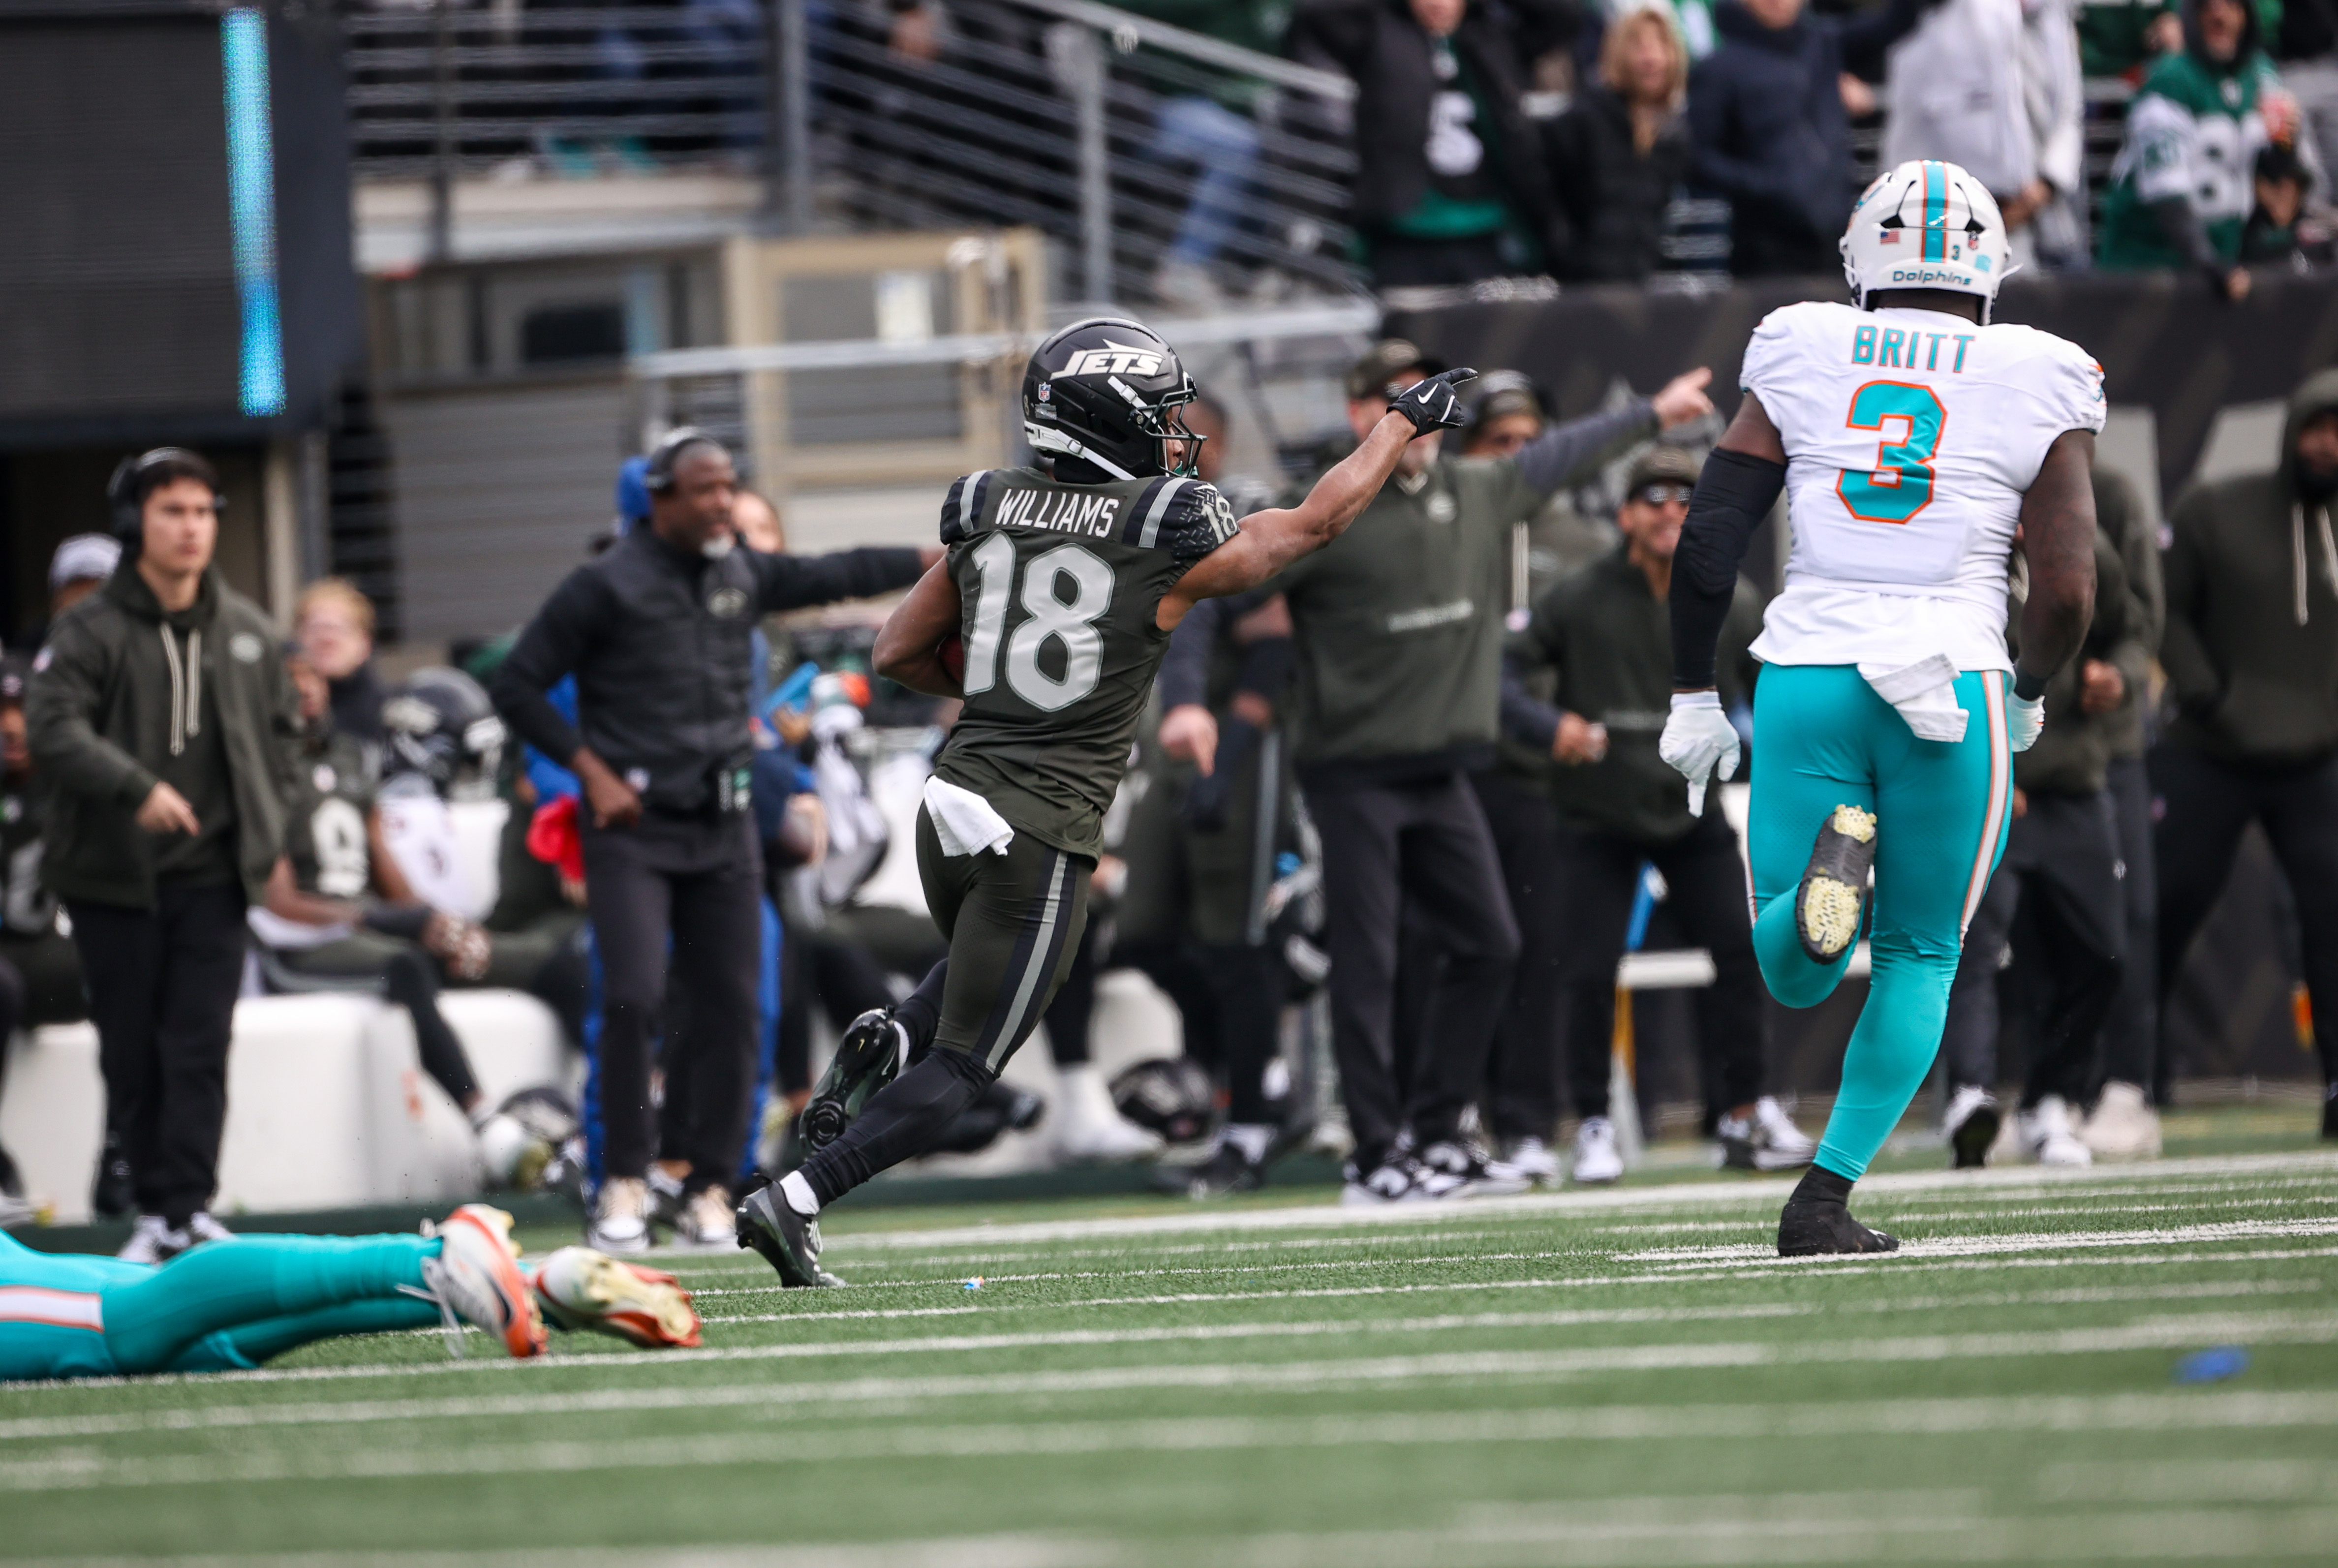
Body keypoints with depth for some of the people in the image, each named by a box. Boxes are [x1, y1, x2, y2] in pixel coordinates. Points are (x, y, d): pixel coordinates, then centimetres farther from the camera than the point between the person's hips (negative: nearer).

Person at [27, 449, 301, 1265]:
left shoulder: (245, 630, 9)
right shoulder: (91, 630, -6)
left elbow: (280, 729, 21)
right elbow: (52, 729, -18)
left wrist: (266, 827, 10)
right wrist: (136, 788, -30)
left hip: (211, 872, 2)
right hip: (115, 876, -2)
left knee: (199, 1046, -5)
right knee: (131, 1052, 3)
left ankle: (190, 1207, -6)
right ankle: (155, 1207, 11)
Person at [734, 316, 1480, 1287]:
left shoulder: (987, 514, 5)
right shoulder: (1168, 534, -8)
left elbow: (898, 655, 12)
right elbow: (1318, 520, 8)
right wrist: (1405, 422, 21)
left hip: (953, 800, 6)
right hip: (1044, 834, -6)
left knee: (986, 969, 34)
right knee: (963, 1064, 2)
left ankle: (885, 1042, 5)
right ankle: (794, 1202, -8)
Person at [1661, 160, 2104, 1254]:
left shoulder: (1799, 361, 6)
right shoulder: (2034, 386, 2)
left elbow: (1708, 540, 2)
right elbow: (2066, 590, -3)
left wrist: (1693, 698, 12)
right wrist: (2029, 692, 16)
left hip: (1806, 678, 1)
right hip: (1950, 688, -1)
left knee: (1795, 975, 11)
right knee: (1917, 958, 15)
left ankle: (1831, 860, -23)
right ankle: (1825, 1196, 3)